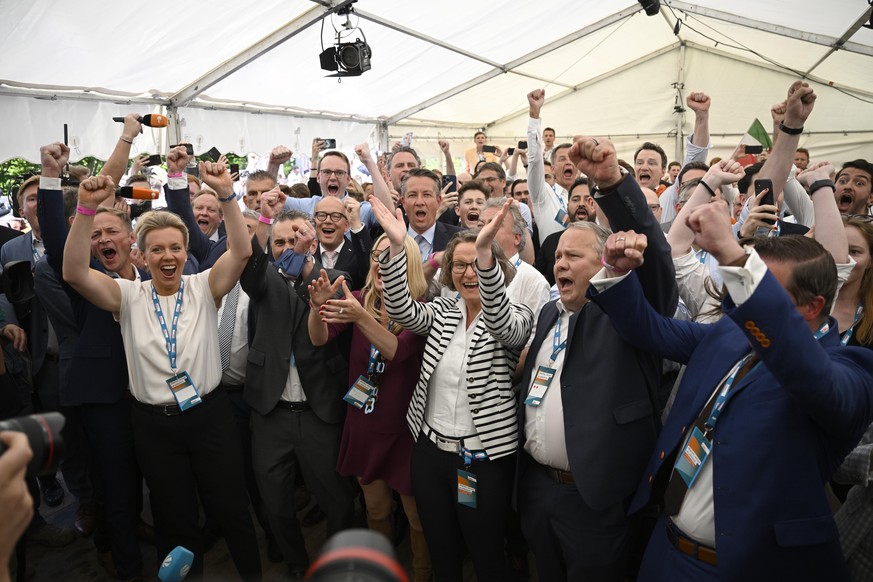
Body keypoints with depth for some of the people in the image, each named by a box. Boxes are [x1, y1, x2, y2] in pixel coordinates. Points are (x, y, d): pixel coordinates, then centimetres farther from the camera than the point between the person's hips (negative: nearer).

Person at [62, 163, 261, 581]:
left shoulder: (204, 288, -4)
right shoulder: (129, 297, -2)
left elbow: (242, 251, -19)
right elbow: (74, 273, -17)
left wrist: (226, 194, -31)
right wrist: (87, 208, -28)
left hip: (209, 414, -1)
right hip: (155, 424, 1)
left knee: (231, 508, 13)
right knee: (175, 518, 17)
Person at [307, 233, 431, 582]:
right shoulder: (362, 299, -2)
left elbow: (397, 351, -31)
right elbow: (319, 339, -13)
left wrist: (361, 317, -44)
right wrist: (318, 306, -32)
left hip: (404, 426, -4)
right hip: (364, 422, 4)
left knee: (418, 515, 10)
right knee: (376, 510, 21)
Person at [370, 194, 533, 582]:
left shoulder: (516, 317, -9)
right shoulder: (442, 312, 4)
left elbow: (501, 323, -32)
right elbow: (402, 311, -13)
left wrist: (485, 251, -46)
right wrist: (397, 247, -27)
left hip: (484, 458, -4)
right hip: (430, 449, 4)